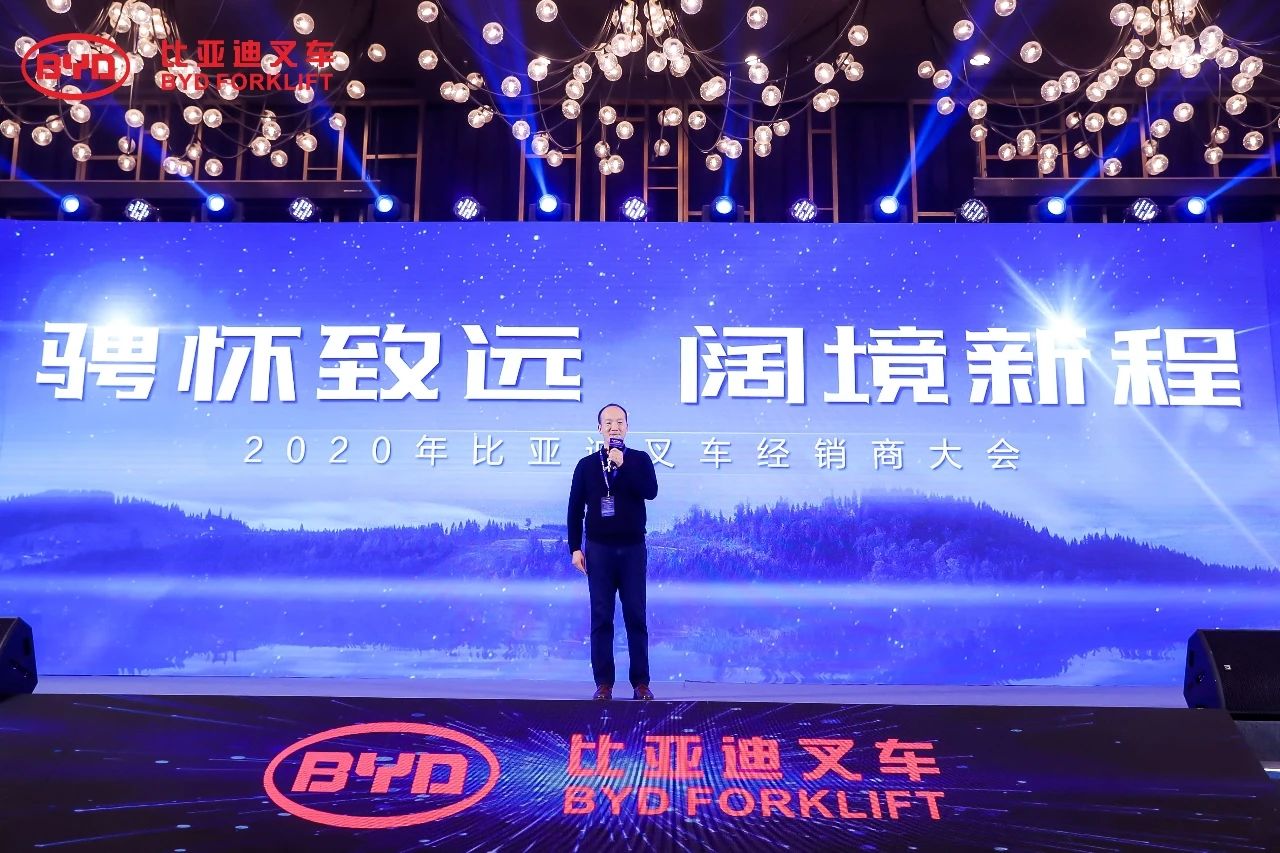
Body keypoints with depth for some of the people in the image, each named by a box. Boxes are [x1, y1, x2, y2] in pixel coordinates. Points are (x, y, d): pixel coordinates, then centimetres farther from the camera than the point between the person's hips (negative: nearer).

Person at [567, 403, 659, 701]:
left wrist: (623, 465, -18)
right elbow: (575, 509, 6)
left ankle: (641, 682, 9)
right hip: (599, 549, 1)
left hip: (633, 548, 0)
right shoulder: (586, 464, 6)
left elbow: (650, 491, -12)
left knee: (636, 616, 2)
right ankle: (603, 683, 9)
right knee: (601, 617, 2)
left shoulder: (640, 460, 5)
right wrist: (575, 548, 0)